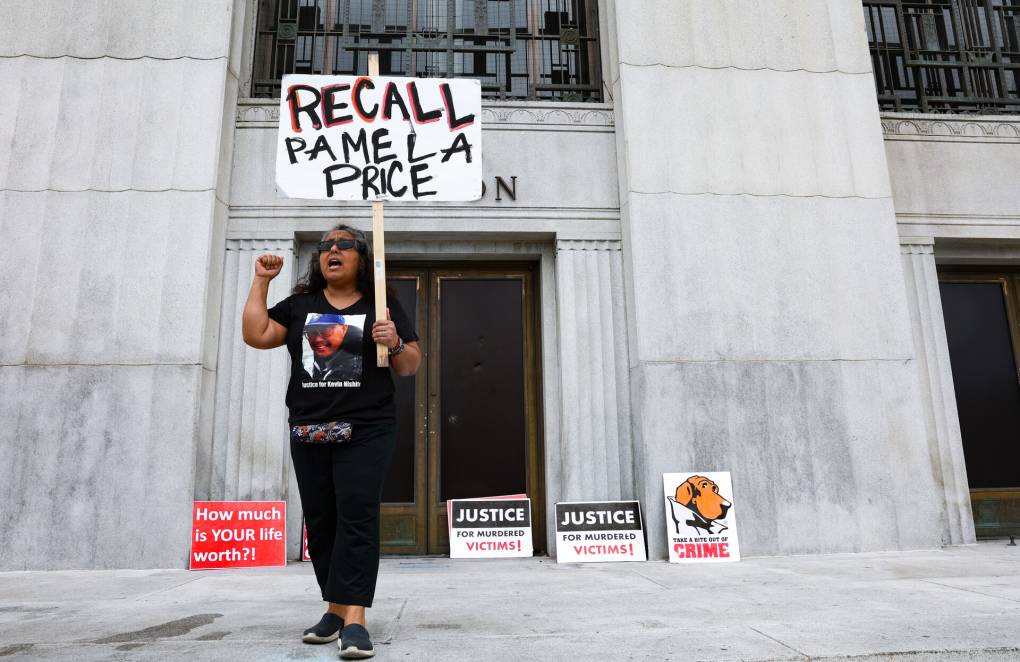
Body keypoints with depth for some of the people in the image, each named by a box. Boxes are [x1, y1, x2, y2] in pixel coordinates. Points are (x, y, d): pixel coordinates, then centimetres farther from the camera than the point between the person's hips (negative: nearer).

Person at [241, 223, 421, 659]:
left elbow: (411, 366, 6)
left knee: (356, 517, -12)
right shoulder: (299, 305, 15)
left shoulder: (382, 305, 7)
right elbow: (255, 335, 5)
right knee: (320, 521, 8)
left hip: (365, 431, -3)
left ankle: (354, 618, -12)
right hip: (308, 432, 4)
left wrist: (395, 344, -15)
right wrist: (261, 281, 8)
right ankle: (335, 608, 20)